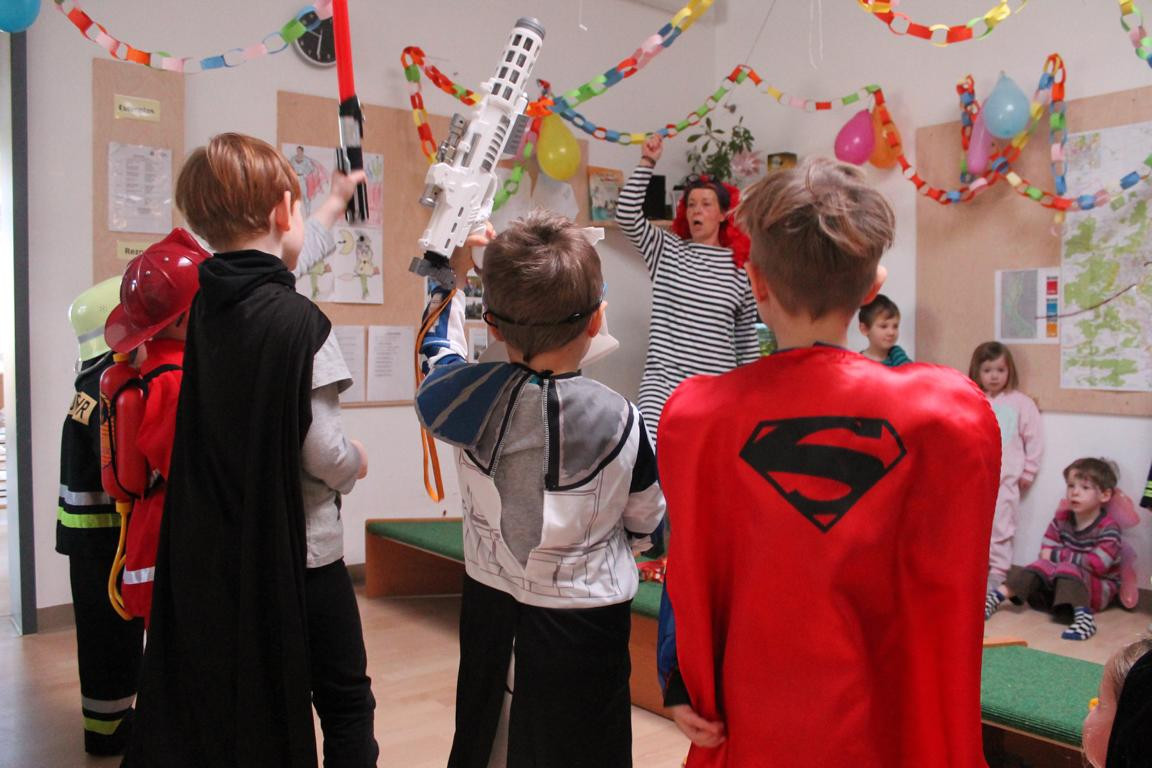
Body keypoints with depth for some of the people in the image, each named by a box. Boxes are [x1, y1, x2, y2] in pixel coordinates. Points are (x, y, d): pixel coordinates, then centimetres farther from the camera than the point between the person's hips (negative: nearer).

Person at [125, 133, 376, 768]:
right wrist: (357, 461, 1)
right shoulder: (300, 321, -22)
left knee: (223, 707, 22)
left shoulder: (205, 306, 1)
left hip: (212, 553, 7)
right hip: (296, 554, -7)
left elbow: (275, 258, 21)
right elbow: (323, 455, -23)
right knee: (345, 703, 11)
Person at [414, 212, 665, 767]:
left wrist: (452, 280, 22)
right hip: (584, 619, -2)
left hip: (491, 609, 3)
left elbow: (439, 355, 9)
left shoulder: (467, 395, -17)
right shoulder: (619, 421, -20)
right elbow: (646, 521, -4)